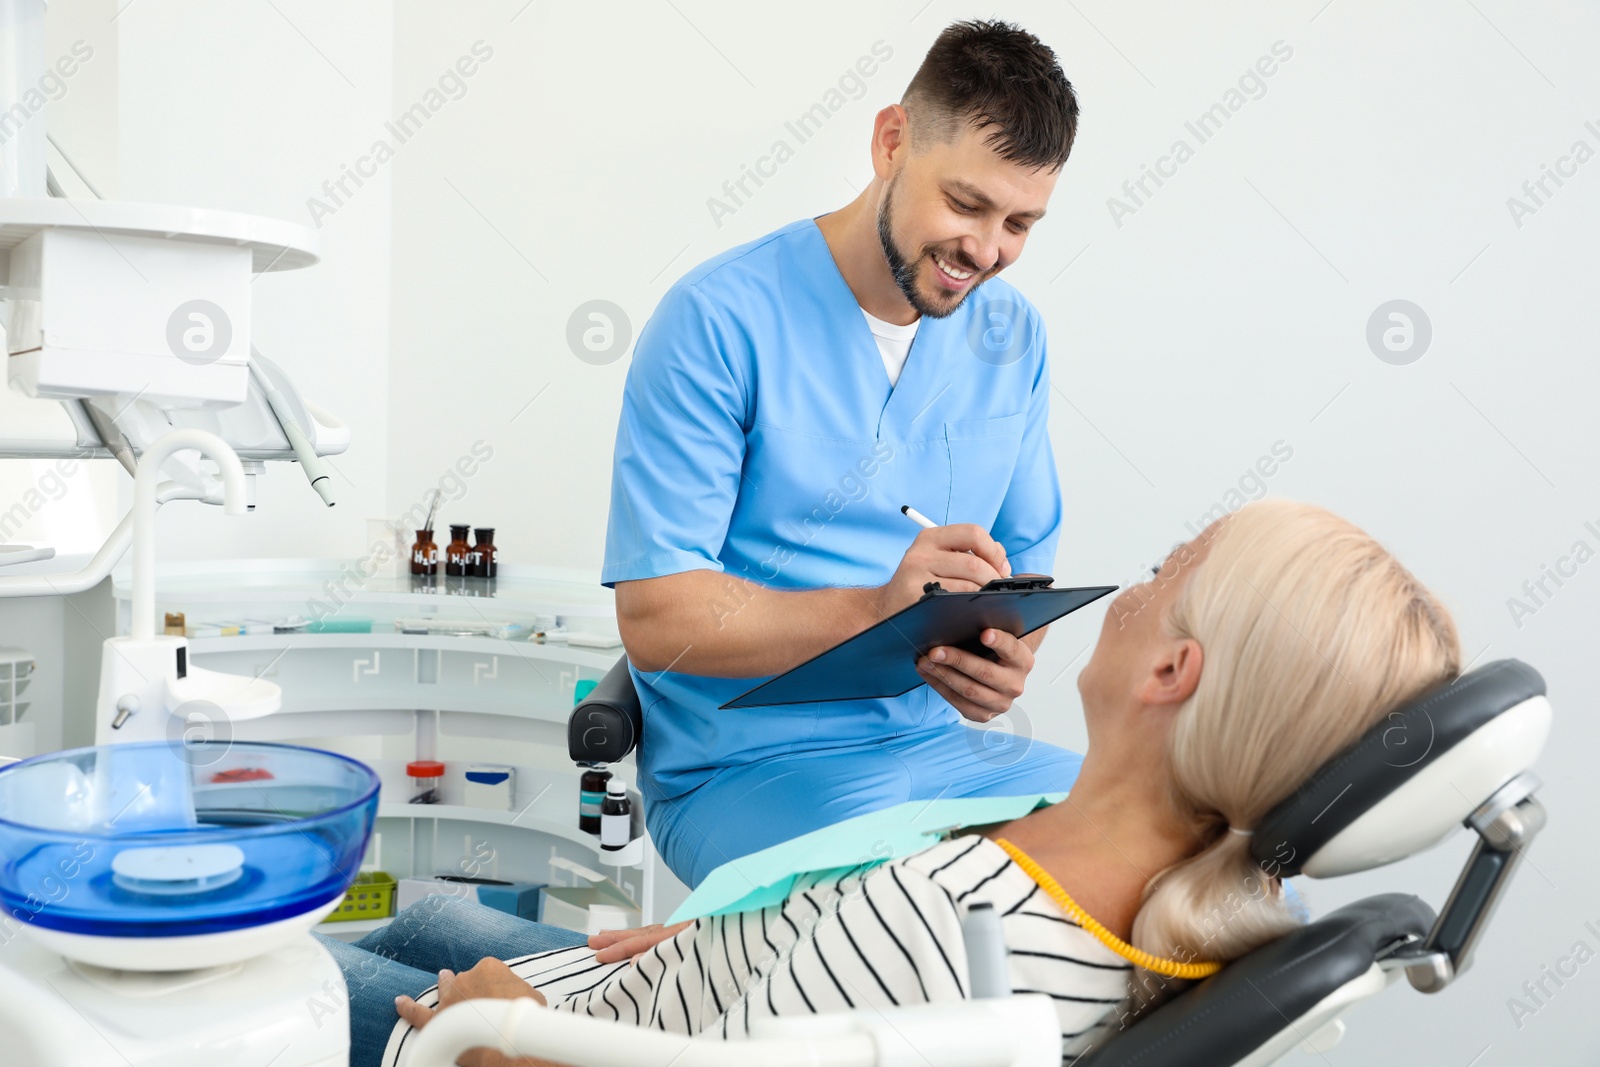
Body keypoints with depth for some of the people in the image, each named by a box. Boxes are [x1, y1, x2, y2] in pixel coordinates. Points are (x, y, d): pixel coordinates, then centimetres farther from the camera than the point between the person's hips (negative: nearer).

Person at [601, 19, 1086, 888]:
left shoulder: (1012, 338, 8)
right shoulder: (719, 319, -12)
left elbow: (1026, 558, 14)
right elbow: (655, 616, -16)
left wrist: (1006, 657, -10)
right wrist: (877, 612, -28)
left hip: (936, 746, 6)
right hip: (741, 770, -5)